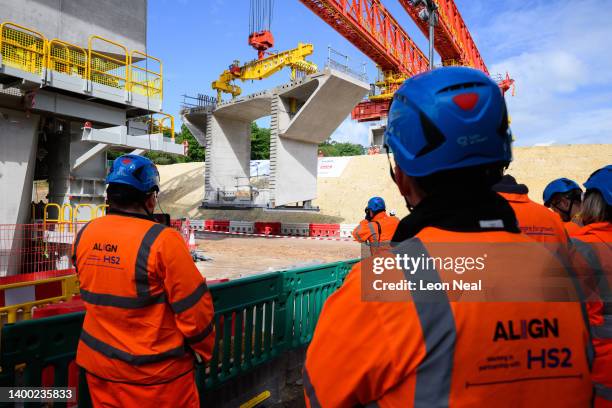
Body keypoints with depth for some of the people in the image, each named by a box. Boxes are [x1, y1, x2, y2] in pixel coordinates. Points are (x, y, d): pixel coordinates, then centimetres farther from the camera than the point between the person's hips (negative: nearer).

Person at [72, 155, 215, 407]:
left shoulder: (84, 236, -5)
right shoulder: (161, 240, -24)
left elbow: (91, 293, 9)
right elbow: (193, 306, -19)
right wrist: (203, 350, -3)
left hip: (98, 366, 6)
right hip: (156, 376, -5)